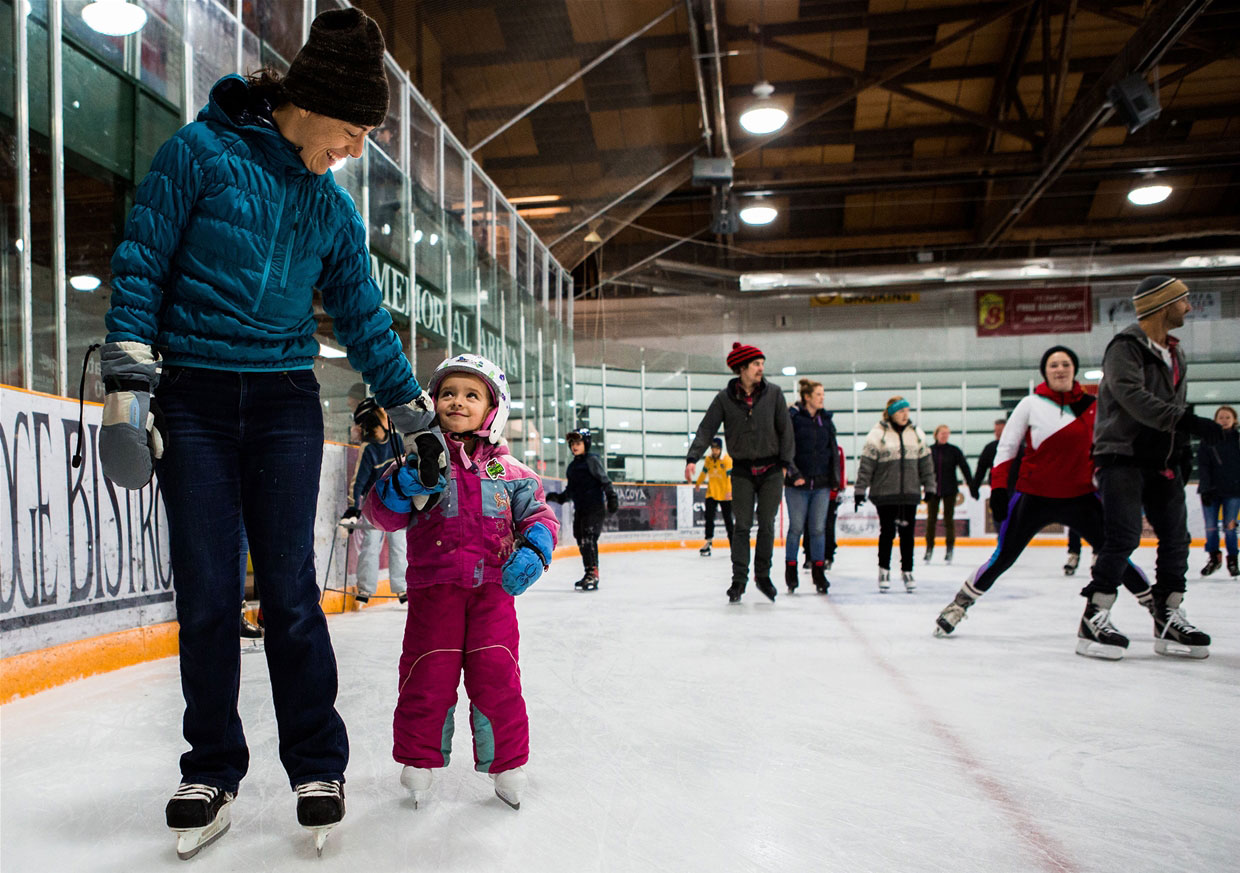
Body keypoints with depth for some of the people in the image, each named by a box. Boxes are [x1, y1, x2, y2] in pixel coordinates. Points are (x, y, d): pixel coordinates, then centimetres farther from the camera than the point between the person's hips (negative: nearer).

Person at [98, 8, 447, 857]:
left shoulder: (333, 207, 9)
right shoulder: (200, 151, -2)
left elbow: (365, 320, 12)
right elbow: (140, 267, -4)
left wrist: (417, 418, 12)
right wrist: (126, 388, -11)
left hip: (285, 405, 2)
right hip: (193, 403, -2)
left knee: (290, 589, -1)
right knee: (206, 596, 1)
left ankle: (318, 766, 13)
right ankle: (212, 772, 19)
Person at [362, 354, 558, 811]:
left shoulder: (508, 469, 8)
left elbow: (537, 512, 10)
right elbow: (379, 512, 0)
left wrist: (534, 548, -9)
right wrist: (401, 486, -21)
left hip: (492, 586, 1)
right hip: (433, 587, 0)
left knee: (496, 675, -2)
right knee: (429, 675, 2)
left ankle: (507, 764, 16)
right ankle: (419, 761, 23)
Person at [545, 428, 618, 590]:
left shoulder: (592, 460, -5)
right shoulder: (572, 466, 18)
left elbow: (605, 481, -11)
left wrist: (612, 498, -18)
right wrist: (558, 497, 11)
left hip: (595, 507, -8)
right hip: (580, 509, 8)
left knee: (589, 540, -15)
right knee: (581, 541, 9)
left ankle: (593, 575, -14)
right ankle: (590, 575, 19)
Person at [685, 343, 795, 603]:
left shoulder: (773, 393, 0)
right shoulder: (725, 398, -3)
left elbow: (785, 429, 3)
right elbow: (706, 429, -6)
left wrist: (784, 463, -3)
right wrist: (692, 458, -18)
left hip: (770, 469, 1)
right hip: (742, 470, -1)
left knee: (767, 525, 5)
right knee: (741, 526, -1)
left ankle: (763, 575, 20)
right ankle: (739, 579, 7)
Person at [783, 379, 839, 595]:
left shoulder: (826, 419, 10)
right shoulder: (792, 417, -5)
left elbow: (833, 450, 15)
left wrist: (835, 479, 10)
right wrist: (794, 473, -16)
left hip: (821, 483, 4)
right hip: (797, 484, -4)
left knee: (818, 529, 6)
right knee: (796, 528, 2)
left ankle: (818, 572, 14)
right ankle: (791, 572, 14)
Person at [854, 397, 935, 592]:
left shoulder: (917, 433, 9)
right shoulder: (877, 434, -6)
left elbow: (925, 461, 14)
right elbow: (866, 464, -7)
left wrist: (929, 487, 11)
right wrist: (859, 490, -8)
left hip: (910, 493, 4)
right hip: (885, 494, -3)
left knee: (907, 534, 7)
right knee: (887, 532, 3)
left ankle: (907, 571, 20)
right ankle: (884, 571, 18)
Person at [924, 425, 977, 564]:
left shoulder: (954, 451, -1)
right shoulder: (929, 450, 1)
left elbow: (965, 468, -1)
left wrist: (972, 487, -5)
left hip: (950, 490, -1)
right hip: (933, 491, 1)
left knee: (949, 519, 3)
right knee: (931, 519, 3)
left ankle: (949, 550, 12)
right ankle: (929, 549, 12)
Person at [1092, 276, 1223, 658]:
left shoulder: (1173, 353, 18)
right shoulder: (1126, 346, -11)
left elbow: (1176, 404, 23)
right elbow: (1132, 397, -24)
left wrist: (1180, 451, 13)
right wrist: (1187, 420, -31)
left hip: (1160, 460, 9)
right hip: (1122, 455, -9)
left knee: (1176, 537, 7)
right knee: (1124, 537, -16)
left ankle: (1168, 617, 17)